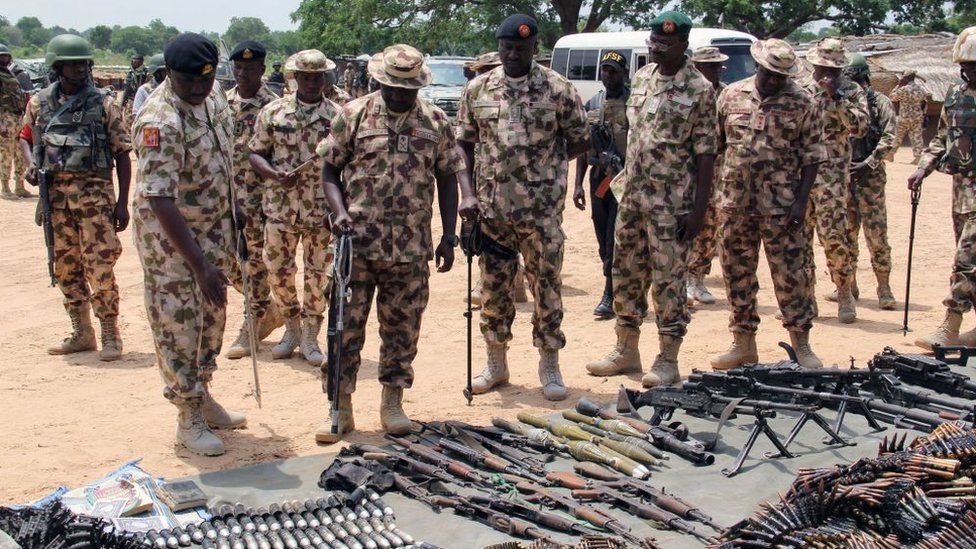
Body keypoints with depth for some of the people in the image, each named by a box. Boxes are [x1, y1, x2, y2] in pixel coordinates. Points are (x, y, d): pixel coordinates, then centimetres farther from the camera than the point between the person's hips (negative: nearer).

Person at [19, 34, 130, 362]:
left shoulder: (102, 104, -2)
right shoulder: (40, 103, 7)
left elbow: (122, 154, 0)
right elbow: (26, 137, 22)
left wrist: (122, 202, -5)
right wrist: (30, 164, -1)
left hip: (94, 192, -4)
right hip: (55, 193, 4)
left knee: (99, 266, -7)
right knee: (66, 267, 9)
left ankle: (111, 335, 4)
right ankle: (81, 334, 21)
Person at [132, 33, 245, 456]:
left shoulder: (212, 95, -3)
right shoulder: (160, 122, -28)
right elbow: (160, 201, -32)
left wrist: (230, 222, 16)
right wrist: (200, 264, -35)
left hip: (213, 227, 8)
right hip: (170, 236, -8)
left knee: (212, 317, 17)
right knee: (178, 325, 1)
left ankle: (203, 397, 33)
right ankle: (189, 420, 12)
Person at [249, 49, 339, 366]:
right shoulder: (273, 112, 3)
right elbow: (255, 153, 6)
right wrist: (275, 174, -15)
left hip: (322, 211, -1)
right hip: (280, 208, 1)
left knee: (318, 275, 5)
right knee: (278, 272, 7)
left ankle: (310, 337, 19)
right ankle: (292, 328, 29)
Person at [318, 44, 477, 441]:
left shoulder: (435, 121, 7)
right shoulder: (353, 115, 2)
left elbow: (448, 177, 10)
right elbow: (329, 169, 5)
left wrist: (448, 236, 5)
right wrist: (340, 212, -12)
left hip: (412, 248, 2)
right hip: (358, 242, -1)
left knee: (403, 327, 7)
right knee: (347, 324, 0)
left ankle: (392, 403, 21)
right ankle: (340, 407, 10)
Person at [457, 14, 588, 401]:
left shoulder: (557, 89, -3)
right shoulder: (478, 90, 5)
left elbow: (579, 141, 5)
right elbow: (464, 143, 10)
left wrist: (543, 164, -2)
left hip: (542, 210, -2)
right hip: (492, 209, 3)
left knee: (547, 285, 4)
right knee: (493, 286, 10)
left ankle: (549, 364, 16)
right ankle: (496, 362, 24)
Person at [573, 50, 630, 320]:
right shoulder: (592, 105, 12)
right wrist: (578, 184, 8)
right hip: (599, 179, 6)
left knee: (616, 239, -8)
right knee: (604, 242, 10)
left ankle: (610, 296, -3)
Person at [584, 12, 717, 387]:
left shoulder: (699, 90, -10)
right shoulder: (641, 77, 9)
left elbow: (705, 153, -10)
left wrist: (699, 208, -15)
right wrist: (625, 177, 14)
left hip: (671, 201, -6)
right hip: (632, 194, 7)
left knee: (668, 279, 0)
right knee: (626, 273, 12)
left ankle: (668, 360, 10)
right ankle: (626, 351, 25)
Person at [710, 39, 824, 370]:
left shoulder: (803, 103, -2)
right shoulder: (732, 95, 5)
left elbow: (812, 156, -3)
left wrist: (801, 200, -10)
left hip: (781, 206, -3)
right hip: (735, 203, 3)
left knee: (791, 273, 0)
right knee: (737, 273, 9)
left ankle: (801, 345, 12)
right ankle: (743, 344, 21)